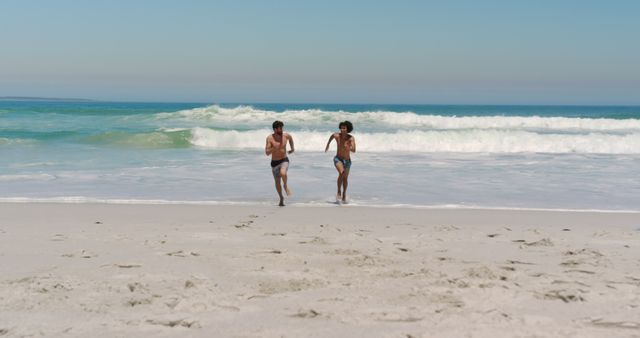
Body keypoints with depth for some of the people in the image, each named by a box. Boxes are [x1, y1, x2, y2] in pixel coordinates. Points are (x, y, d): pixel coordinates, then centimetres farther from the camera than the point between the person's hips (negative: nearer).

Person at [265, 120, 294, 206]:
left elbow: (290, 138, 21)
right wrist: (274, 148, -34)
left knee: (283, 173, -32)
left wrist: (292, 148, 25)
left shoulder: (285, 136, -6)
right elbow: (267, 153, -18)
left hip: (284, 160, 0)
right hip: (274, 162, 0)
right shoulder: (270, 138, -14)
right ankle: (281, 198, 32)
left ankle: (286, 186, -1)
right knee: (277, 182, 11)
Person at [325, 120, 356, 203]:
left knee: (345, 178, 14)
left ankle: (344, 195, 35)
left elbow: (354, 150, -27)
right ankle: (339, 192, -13)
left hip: (347, 160, 1)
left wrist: (348, 148, -47)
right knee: (341, 173, -28)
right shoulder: (336, 135, -14)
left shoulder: (351, 138, -18)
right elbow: (331, 136, 11)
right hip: (338, 159, -1)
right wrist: (327, 145, 25)